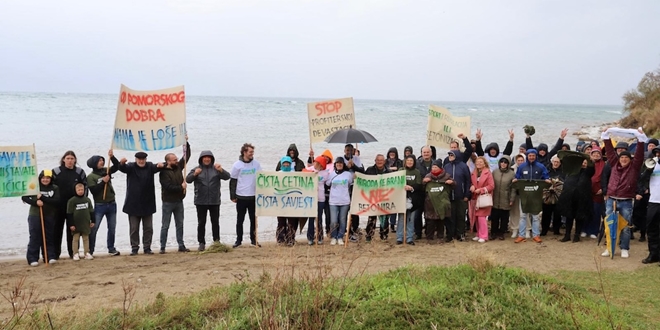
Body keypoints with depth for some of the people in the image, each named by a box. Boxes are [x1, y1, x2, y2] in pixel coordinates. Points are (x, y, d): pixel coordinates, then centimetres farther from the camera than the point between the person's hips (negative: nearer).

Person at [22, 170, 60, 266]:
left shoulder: (55, 188, 1)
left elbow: (56, 201, -11)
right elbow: (24, 197, -2)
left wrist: (42, 198, -20)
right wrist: (35, 202, -17)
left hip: (49, 216, 1)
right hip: (35, 216, -1)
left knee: (49, 237, 6)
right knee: (35, 237, 0)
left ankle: (50, 257, 12)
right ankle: (33, 259, 3)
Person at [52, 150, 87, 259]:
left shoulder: (80, 172, 2)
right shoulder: (56, 171, -4)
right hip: (59, 206, -1)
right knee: (57, 230, 5)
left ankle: (73, 252, 16)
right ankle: (55, 253, 12)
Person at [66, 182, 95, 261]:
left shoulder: (87, 200, 4)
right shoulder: (71, 201, -8)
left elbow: (91, 211, 11)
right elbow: (69, 214, -8)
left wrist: (92, 221, 9)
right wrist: (71, 224, -11)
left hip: (86, 224, 3)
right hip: (76, 225, -3)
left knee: (86, 238, 9)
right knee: (76, 239, 4)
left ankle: (87, 253, 14)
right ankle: (76, 254, 10)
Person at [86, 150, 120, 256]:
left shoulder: (106, 171, 6)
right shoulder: (91, 177, -8)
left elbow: (117, 166, 1)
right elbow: (93, 190, -17)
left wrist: (112, 157, -13)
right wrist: (103, 181, -21)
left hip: (111, 204, 5)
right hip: (99, 205, -5)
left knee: (112, 228, 10)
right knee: (94, 228, -2)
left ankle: (111, 248, 20)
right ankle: (90, 250, 3)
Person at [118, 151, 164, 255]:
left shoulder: (149, 166, 5)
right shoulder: (131, 167, -1)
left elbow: (155, 167, -14)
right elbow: (123, 168, -21)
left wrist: (159, 165, -40)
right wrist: (122, 163, -46)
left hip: (147, 204, 2)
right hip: (133, 204, -2)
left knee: (148, 228, 7)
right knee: (134, 228, 3)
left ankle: (147, 248, 15)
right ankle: (134, 248, 11)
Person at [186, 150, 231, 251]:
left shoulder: (216, 169, 5)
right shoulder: (196, 169, 4)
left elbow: (227, 177, -6)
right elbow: (188, 180, -6)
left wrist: (221, 170, -25)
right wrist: (194, 174, -26)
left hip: (214, 201, 1)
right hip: (200, 201, 0)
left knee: (215, 222, 7)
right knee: (201, 223, 3)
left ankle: (217, 242, 16)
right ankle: (201, 243, 8)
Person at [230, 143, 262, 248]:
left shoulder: (256, 164, 3)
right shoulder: (237, 165, -4)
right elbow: (233, 181, -1)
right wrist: (233, 196, -4)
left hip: (253, 196, 2)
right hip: (241, 197, -2)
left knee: (254, 219, 7)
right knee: (240, 220, 5)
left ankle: (253, 240, 16)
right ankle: (239, 240, 14)